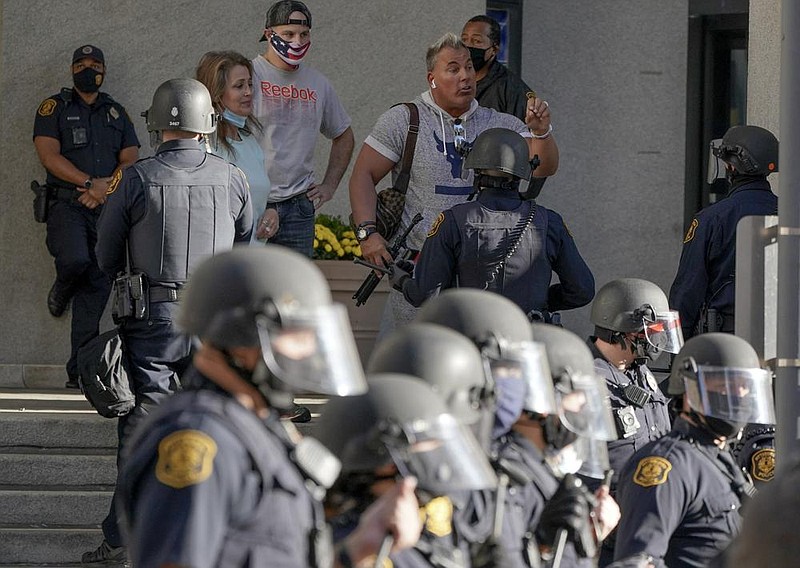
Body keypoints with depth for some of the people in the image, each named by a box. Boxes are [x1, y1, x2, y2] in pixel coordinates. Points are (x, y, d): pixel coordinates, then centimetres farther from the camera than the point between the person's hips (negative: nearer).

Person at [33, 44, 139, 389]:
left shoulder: (116, 113, 19)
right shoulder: (54, 108, 7)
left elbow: (130, 159, 10)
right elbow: (49, 155, -6)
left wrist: (107, 187, -10)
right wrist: (91, 183, -15)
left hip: (106, 207, 4)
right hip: (67, 203, -3)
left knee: (97, 286, -4)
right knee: (75, 260, -31)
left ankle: (81, 372, -1)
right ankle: (62, 291, 7)